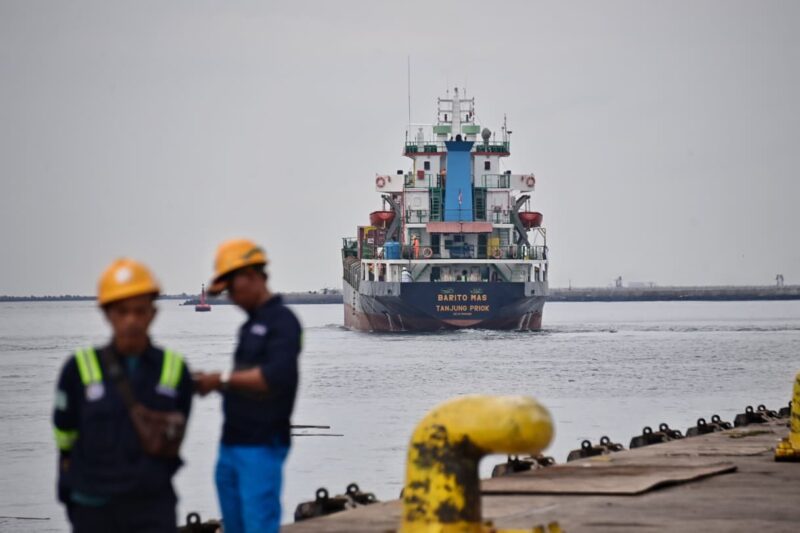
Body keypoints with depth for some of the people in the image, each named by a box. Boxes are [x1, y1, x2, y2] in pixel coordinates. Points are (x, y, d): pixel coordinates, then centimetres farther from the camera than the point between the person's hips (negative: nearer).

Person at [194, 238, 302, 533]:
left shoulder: (282, 321, -9)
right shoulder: (250, 325, 17)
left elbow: (275, 377, -23)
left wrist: (223, 380, -16)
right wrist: (210, 383, 5)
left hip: (262, 446, -9)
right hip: (232, 444, 9)